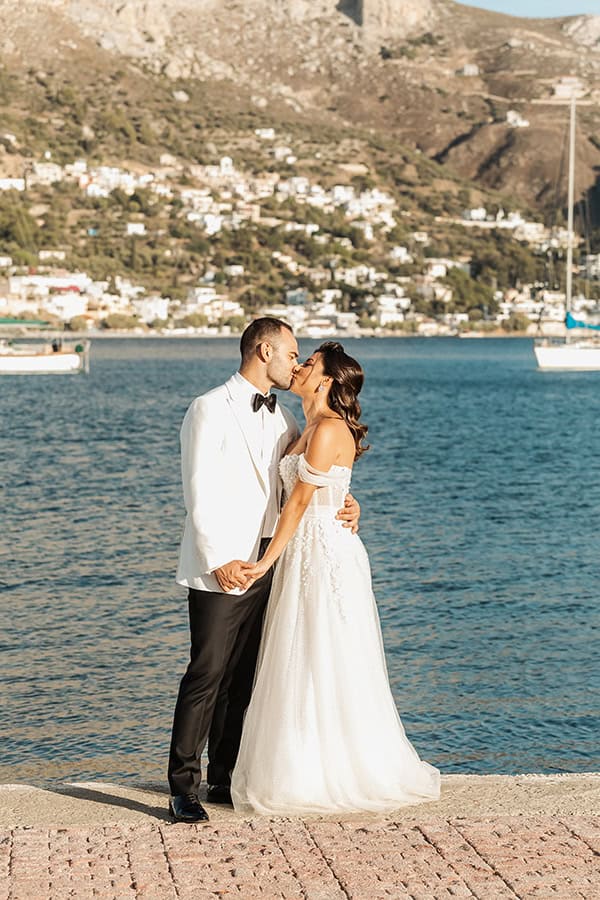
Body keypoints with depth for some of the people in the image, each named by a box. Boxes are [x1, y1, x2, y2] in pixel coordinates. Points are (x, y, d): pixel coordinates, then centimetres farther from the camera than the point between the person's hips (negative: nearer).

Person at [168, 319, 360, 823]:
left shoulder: (282, 419, 17)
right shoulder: (210, 410, -6)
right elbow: (199, 493, -11)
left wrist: (343, 507, 2)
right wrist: (218, 560, -18)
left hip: (266, 566, 7)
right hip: (221, 567, -7)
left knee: (244, 678, 10)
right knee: (208, 674, -8)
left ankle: (224, 779, 18)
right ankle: (184, 788, -2)